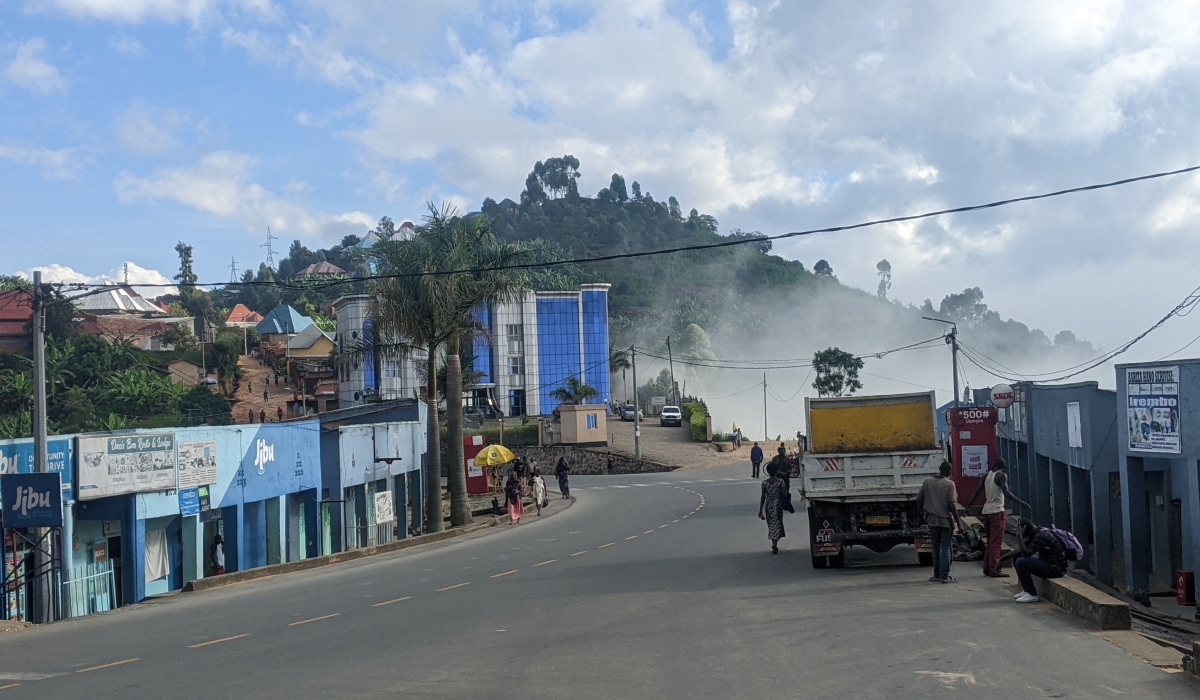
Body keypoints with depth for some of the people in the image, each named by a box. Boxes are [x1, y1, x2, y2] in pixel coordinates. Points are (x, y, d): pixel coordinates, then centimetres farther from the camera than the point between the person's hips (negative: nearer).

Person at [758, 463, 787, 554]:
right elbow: (785, 493, -10)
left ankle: (774, 545, 24)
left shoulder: (765, 483, -5)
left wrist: (760, 511, -2)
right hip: (777, 505, -2)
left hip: (768, 506, 2)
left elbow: (763, 497, -6)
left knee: (771, 526, 16)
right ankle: (774, 545, -16)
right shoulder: (780, 481, -9)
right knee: (776, 525, 1)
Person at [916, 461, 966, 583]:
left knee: (936, 548, 14)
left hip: (932, 520, 3)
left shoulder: (927, 482, 3)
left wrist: (925, 514, 20)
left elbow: (919, 500, 6)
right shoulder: (949, 484, -8)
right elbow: (952, 504, -14)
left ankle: (937, 575, 16)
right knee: (945, 549, 2)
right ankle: (945, 576, 1)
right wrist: (959, 522, -9)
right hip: (946, 520, -3)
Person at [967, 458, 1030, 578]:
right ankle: (993, 569, -8)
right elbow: (1006, 492, -20)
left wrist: (968, 506, 19)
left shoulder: (986, 475, 12)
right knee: (996, 542, -5)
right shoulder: (1002, 476, -7)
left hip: (986, 511, 7)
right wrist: (1021, 502, -21)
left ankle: (987, 568, 17)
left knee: (990, 541, 16)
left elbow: (977, 492, 12)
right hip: (997, 511, -7)